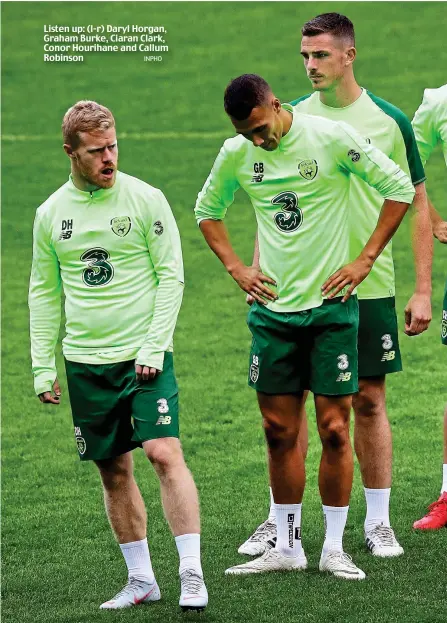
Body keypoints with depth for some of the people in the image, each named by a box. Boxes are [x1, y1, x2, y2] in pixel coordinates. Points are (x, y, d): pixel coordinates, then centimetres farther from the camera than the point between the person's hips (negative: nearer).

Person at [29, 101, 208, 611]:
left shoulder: (145, 199, -3)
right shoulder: (51, 213, 6)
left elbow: (171, 276, -3)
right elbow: (44, 292, 12)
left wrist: (154, 347, -12)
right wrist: (43, 367, 7)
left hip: (143, 356, -3)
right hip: (85, 362, 3)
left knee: (164, 454, -15)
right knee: (114, 471, 7)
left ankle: (192, 574, -13)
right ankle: (141, 579, 16)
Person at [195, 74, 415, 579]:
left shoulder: (331, 138, -11)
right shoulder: (236, 153, 1)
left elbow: (399, 189, -4)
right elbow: (207, 210, 19)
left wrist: (364, 261, -6)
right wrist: (236, 268, 7)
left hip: (331, 305, -3)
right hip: (272, 309, 3)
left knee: (334, 429, -2)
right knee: (279, 431, 6)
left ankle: (334, 548, 8)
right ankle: (287, 547, 16)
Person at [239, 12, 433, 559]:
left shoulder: (388, 121, -2)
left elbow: (416, 206, 2)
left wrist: (422, 289, -2)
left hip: (369, 287, -1)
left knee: (369, 401, 4)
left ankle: (378, 523, 13)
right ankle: (280, 519, 13)